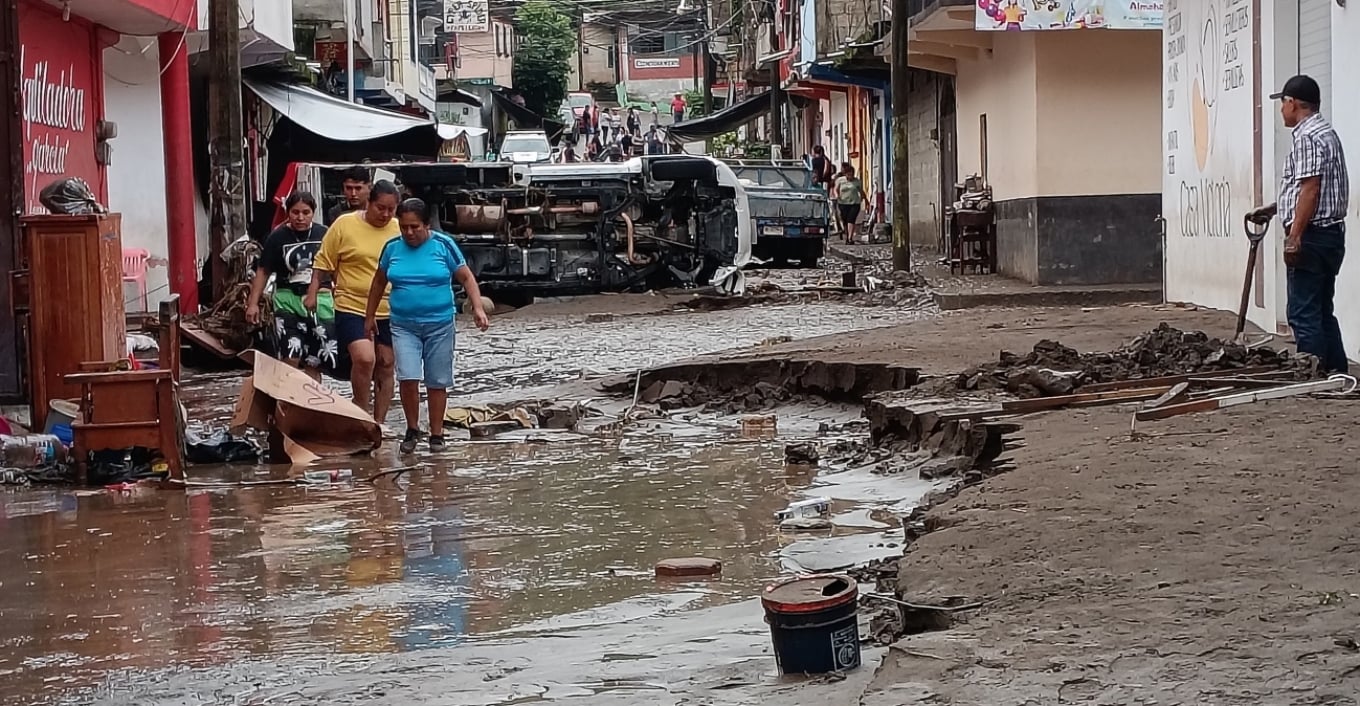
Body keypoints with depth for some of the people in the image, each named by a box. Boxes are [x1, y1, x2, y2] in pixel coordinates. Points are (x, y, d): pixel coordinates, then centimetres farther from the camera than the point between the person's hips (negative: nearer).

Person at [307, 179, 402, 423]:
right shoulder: (344, 225, -5)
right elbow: (323, 264, 0)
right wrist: (312, 294, -5)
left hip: (389, 312, 4)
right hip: (352, 308, -4)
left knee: (385, 366, 9)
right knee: (364, 358, -21)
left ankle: (378, 424, 21)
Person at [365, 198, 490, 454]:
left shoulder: (443, 245, -5)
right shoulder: (392, 248, 1)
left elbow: (466, 278, -2)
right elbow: (379, 282, 14)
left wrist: (478, 308, -14)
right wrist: (370, 316, 17)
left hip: (439, 324, -1)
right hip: (404, 325, 1)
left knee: (437, 382, 6)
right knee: (407, 378, -13)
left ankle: (437, 434, 18)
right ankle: (412, 429, 6)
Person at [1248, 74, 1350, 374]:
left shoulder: (1306, 137, -14)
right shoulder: (1325, 132, 19)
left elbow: (1310, 189, -21)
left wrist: (1294, 237, -22)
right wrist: (1272, 210, 27)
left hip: (1312, 236, -10)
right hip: (1329, 234, 11)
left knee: (1303, 314, -9)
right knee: (1322, 312, 14)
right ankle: (1337, 375, 16)